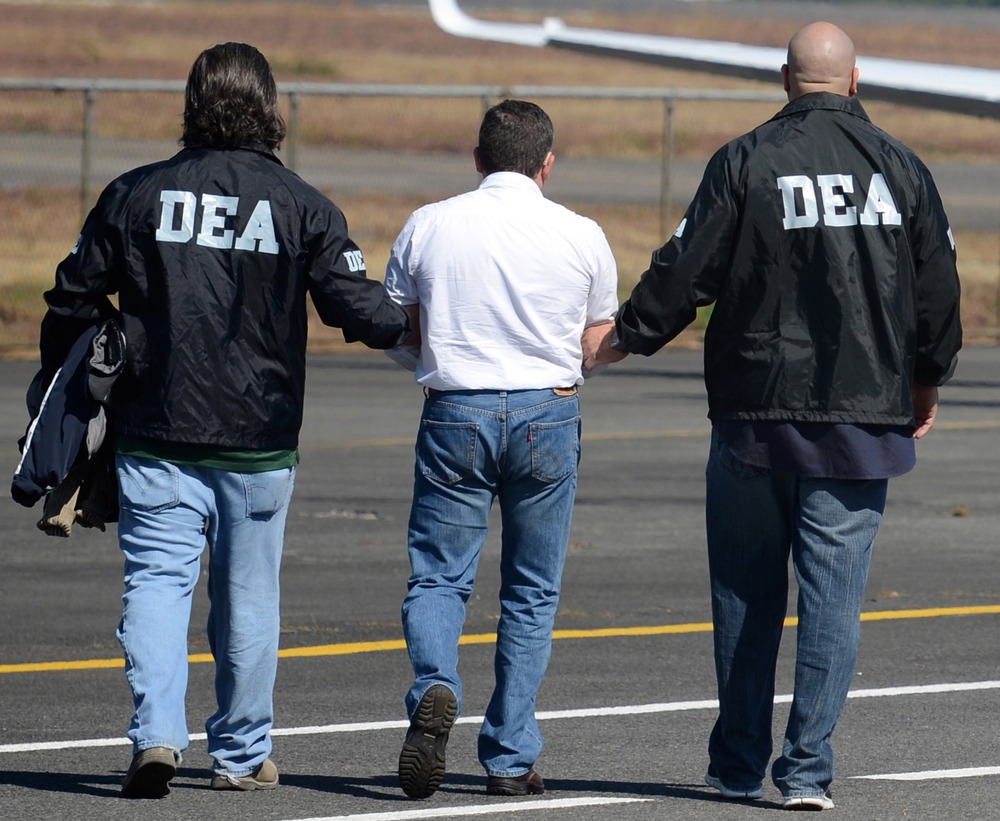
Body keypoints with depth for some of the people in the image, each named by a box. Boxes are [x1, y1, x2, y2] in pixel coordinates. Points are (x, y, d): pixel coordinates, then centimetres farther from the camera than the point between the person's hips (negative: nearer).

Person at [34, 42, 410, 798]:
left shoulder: (135, 196, 0)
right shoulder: (303, 207, -4)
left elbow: (73, 301, 4)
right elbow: (359, 308, -5)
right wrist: (412, 326, 17)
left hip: (157, 435, 0)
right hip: (259, 442, 0)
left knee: (157, 578, 0)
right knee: (248, 595, 11)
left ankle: (158, 731, -20)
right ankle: (242, 755, 19)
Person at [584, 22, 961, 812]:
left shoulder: (745, 162, -4)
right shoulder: (901, 168, 2)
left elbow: (686, 272, -6)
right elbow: (938, 288, 8)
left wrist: (623, 338, 7)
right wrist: (927, 381, 22)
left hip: (756, 413, -1)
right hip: (862, 419, 1)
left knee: (746, 595, 10)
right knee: (833, 596, 1)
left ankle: (739, 765, 15)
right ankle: (808, 767, -5)